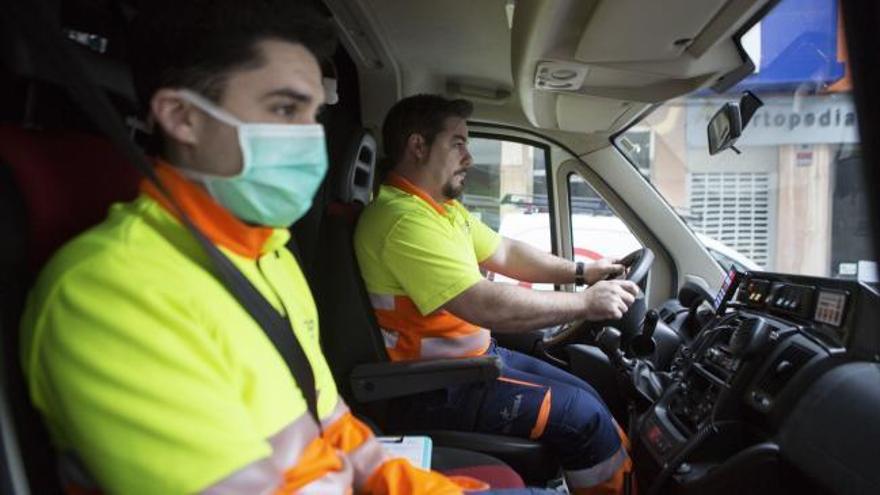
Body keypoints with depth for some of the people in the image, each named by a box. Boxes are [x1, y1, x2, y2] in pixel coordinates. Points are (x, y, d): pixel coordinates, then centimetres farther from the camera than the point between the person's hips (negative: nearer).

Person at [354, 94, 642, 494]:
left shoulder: (445, 208, 8)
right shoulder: (405, 219, -26)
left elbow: (506, 254, 17)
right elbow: (487, 306, -31)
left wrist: (581, 272, 8)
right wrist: (586, 303, -21)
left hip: (475, 355, 10)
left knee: (585, 396, 10)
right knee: (583, 415, -10)